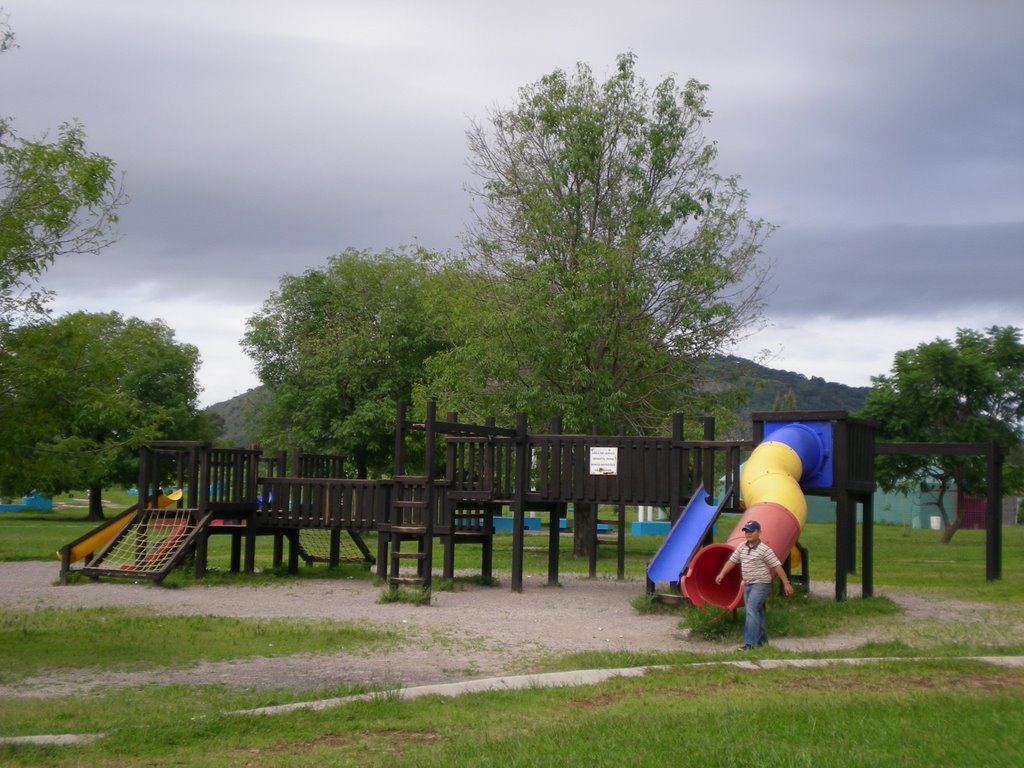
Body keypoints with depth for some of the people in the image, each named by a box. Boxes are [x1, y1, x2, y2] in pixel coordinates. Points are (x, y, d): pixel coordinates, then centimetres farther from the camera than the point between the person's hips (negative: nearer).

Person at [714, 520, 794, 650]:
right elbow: (731, 561, 10)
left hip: (760, 584, -7)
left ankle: (749, 643, -20)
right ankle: (762, 640, 24)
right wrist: (722, 574, -3)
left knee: (752, 611, -17)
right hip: (747, 585, 7)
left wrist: (786, 583, -11)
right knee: (756, 613, 13)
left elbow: (777, 566, -11)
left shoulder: (764, 549, -12)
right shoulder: (741, 548, 7)